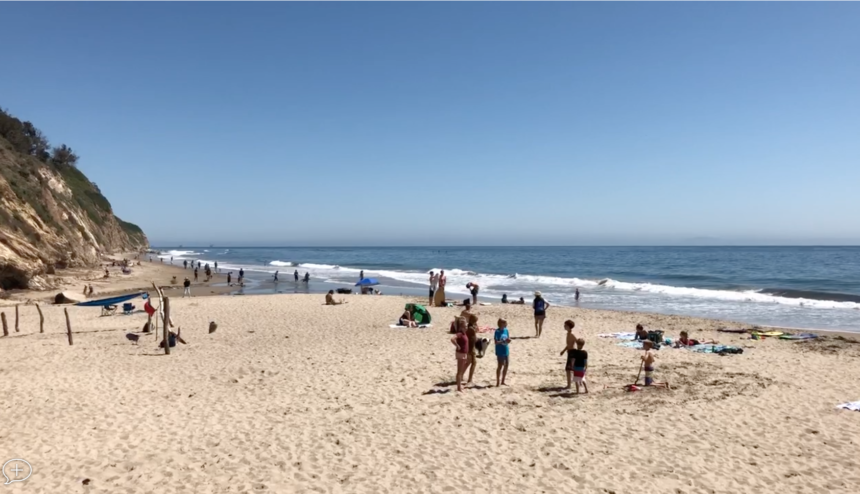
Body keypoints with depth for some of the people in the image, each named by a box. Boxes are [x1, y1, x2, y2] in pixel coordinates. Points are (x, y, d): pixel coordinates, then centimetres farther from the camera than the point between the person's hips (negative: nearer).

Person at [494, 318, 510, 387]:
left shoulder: (506, 330, 6)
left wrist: (509, 340, -9)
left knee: (506, 366, 11)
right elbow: (496, 342, -18)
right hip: (500, 351, -7)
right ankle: (498, 382, 7)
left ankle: (502, 381, 24)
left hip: (506, 351, 7)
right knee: (500, 366, -3)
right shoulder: (497, 331, -14)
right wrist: (503, 341, -30)